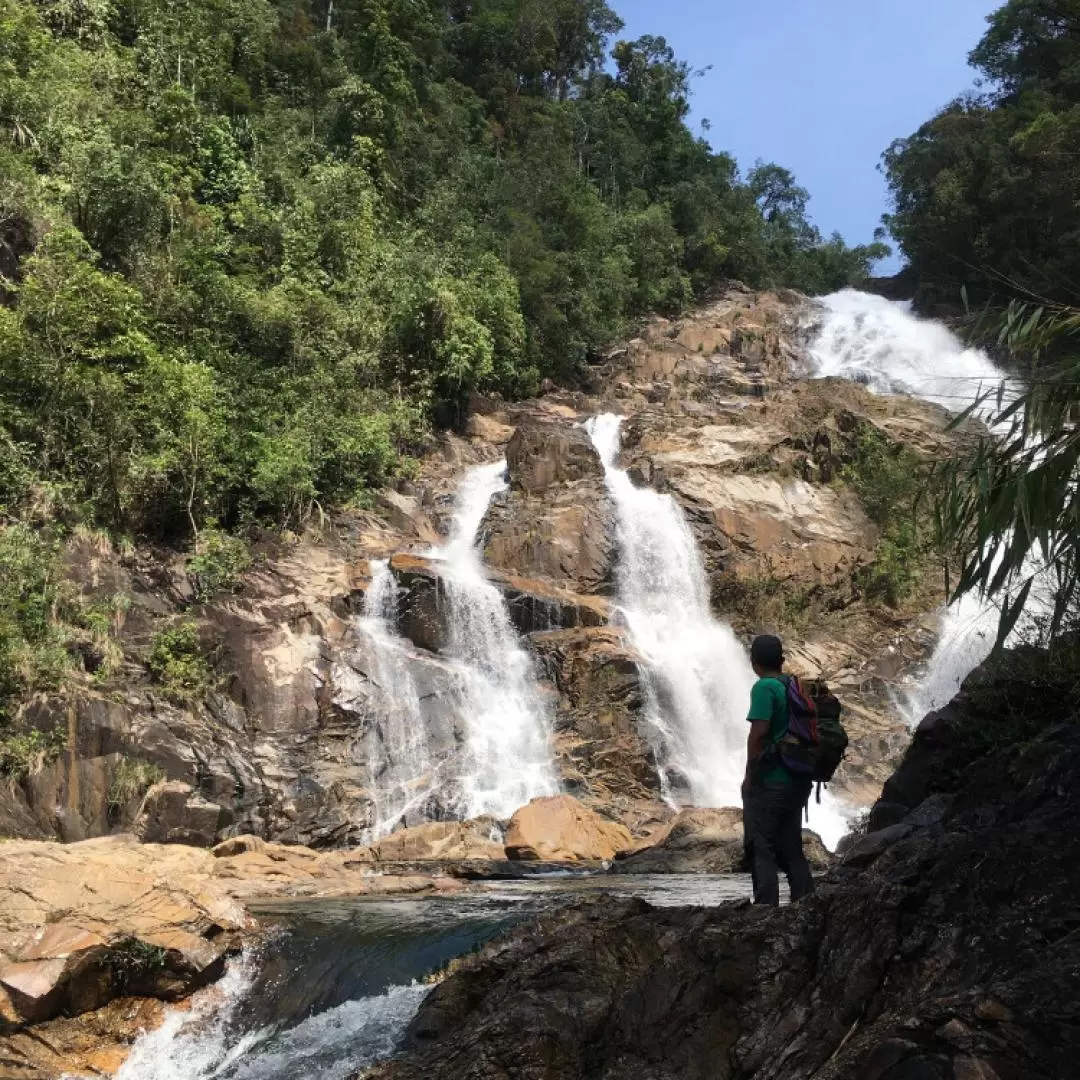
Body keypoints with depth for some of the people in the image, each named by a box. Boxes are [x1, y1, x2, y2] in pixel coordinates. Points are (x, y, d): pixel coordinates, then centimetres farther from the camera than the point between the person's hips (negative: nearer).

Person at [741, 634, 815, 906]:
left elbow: (759, 731, -19)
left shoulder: (764, 687, -13)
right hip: (797, 782, 8)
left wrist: (749, 774, -11)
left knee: (761, 852, -1)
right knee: (791, 849, 16)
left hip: (769, 783, -8)